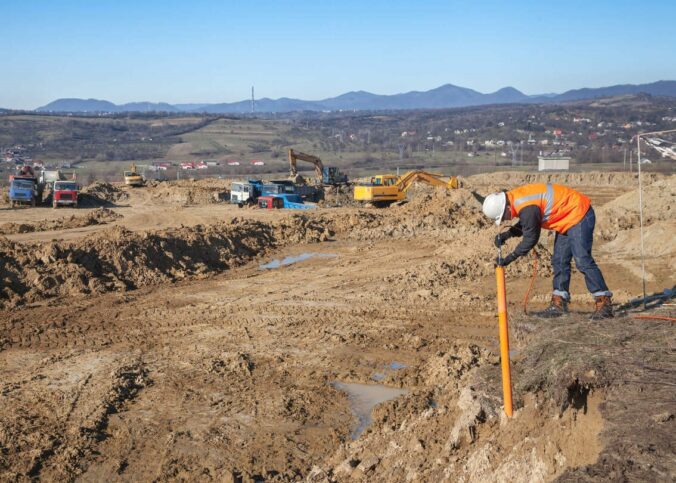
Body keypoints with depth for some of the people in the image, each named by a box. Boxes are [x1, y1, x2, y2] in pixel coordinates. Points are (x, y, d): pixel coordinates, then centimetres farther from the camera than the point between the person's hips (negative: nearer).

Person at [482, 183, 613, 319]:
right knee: (559, 261, 8)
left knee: (583, 261, -14)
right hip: (569, 219, 10)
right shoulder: (515, 198, 1)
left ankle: (604, 303, -10)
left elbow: (530, 239, -19)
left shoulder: (528, 209, -29)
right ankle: (559, 303, 12)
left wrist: (509, 259, -11)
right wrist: (507, 234, 0)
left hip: (579, 215, -10)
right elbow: (525, 224, 16)